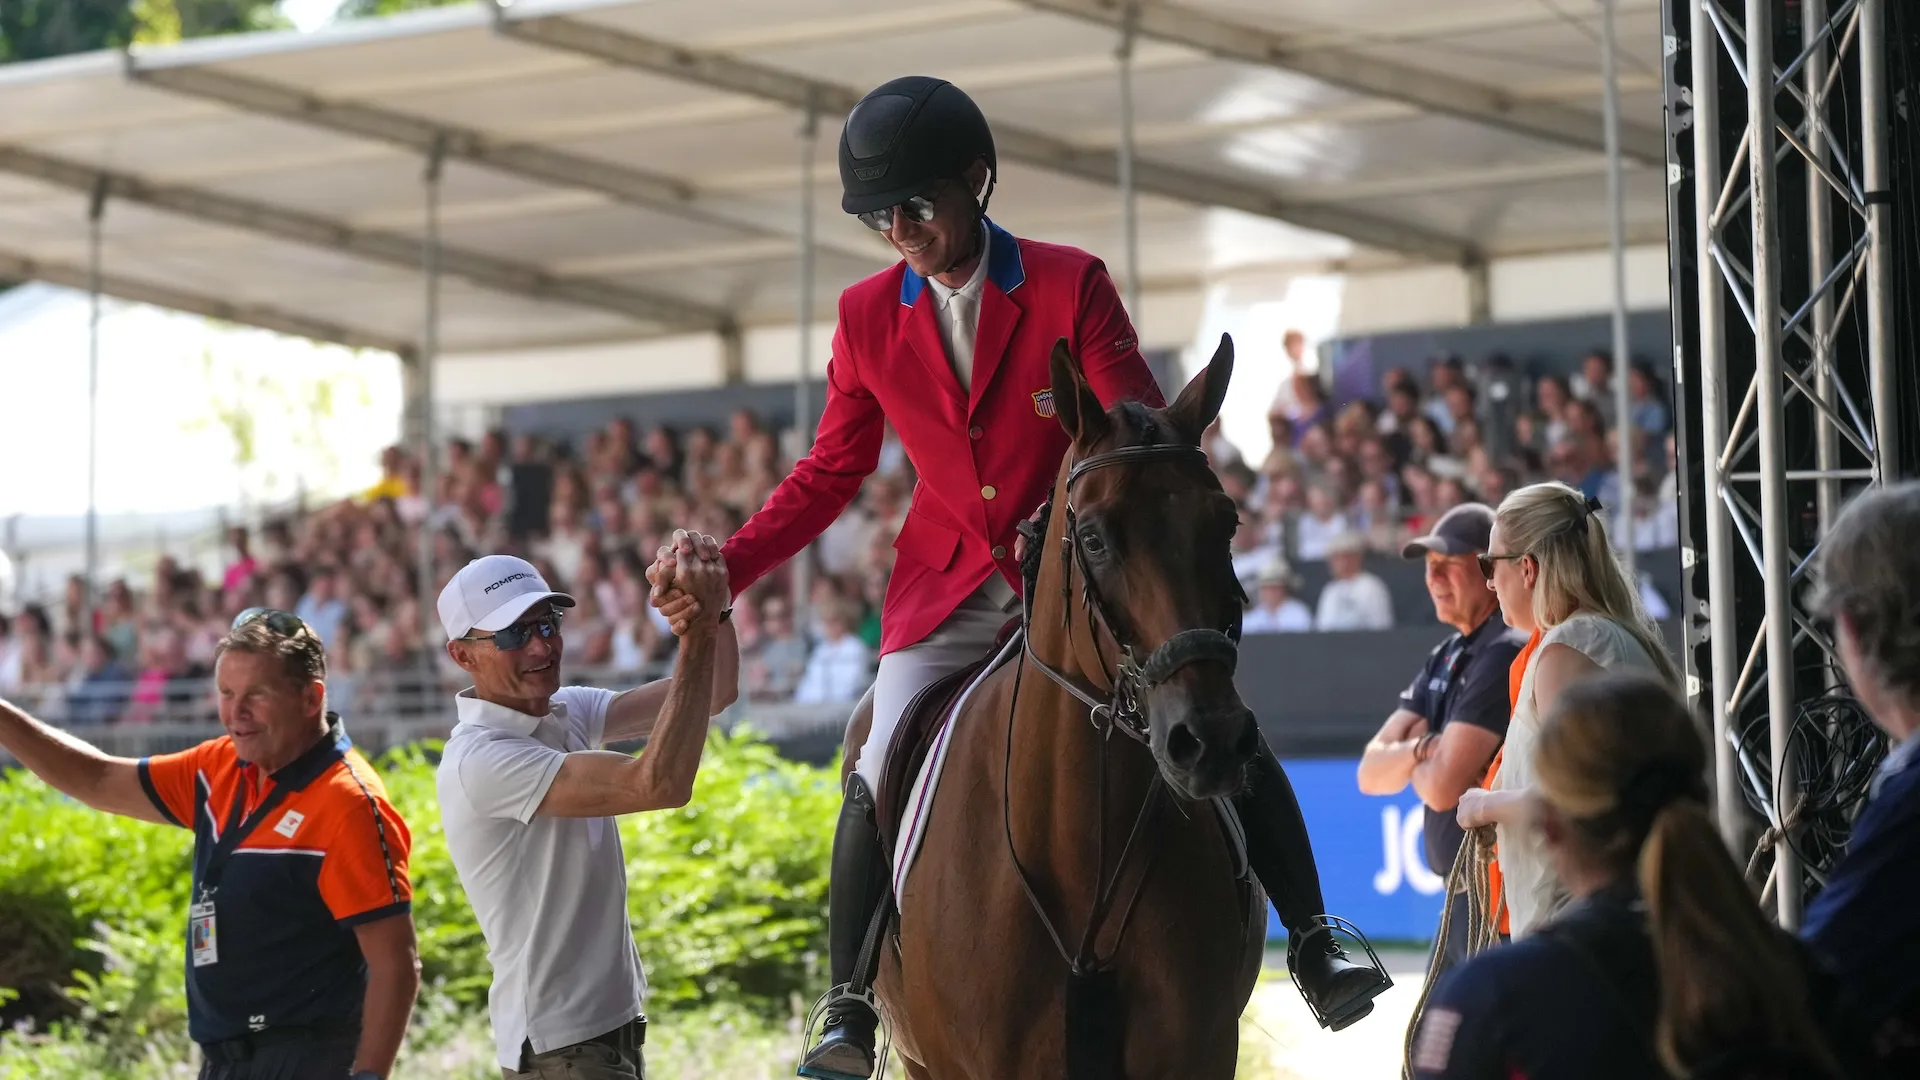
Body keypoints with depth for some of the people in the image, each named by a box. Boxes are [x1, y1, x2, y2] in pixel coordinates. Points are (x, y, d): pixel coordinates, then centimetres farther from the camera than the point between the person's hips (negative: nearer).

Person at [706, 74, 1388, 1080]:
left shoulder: (1070, 285, -10)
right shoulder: (867, 316, -2)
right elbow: (831, 472, 5)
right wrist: (728, 566, -8)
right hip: (947, 587, 1)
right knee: (880, 779, -15)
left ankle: (1315, 944, 2)